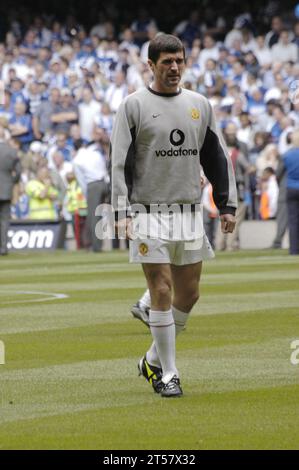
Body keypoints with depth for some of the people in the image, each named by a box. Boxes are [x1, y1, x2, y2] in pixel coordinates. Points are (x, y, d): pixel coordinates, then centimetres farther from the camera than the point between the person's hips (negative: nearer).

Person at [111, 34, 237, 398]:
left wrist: (227, 205, 12)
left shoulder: (199, 105, 11)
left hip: (189, 214, 5)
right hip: (149, 214, -5)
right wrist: (121, 212, -15)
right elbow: (119, 162, -6)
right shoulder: (133, 106, -2)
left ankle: (153, 360, 24)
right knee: (162, 292, -7)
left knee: (188, 294, 6)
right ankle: (167, 374, 1)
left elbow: (217, 158, 17)